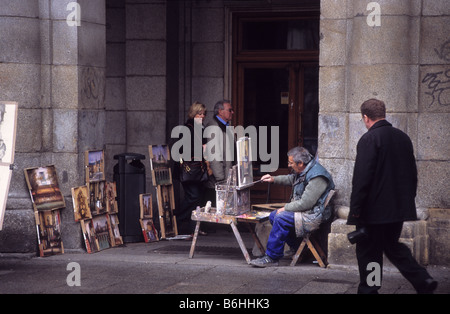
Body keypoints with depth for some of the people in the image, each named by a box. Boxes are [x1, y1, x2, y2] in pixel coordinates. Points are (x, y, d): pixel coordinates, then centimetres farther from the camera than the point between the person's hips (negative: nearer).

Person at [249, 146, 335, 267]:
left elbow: (305, 203, -27)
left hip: (314, 215, -11)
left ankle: (271, 258, -18)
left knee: (281, 219, -24)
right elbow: (291, 179, 32)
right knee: (273, 216, 9)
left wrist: (285, 208, -16)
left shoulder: (316, 177, -24)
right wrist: (274, 179, 18)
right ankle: (297, 249, 13)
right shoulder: (303, 171, 8)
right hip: (304, 211, 11)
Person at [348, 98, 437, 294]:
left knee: (368, 251, 3)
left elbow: (362, 177, -19)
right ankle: (422, 281, 8)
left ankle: (368, 289, 8)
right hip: (400, 208, 8)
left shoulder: (368, 140, -15)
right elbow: (412, 174, 14)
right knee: (392, 245, 20)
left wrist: (355, 209, -15)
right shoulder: (403, 138, 8)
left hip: (374, 210, -7)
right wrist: (408, 200, 22)